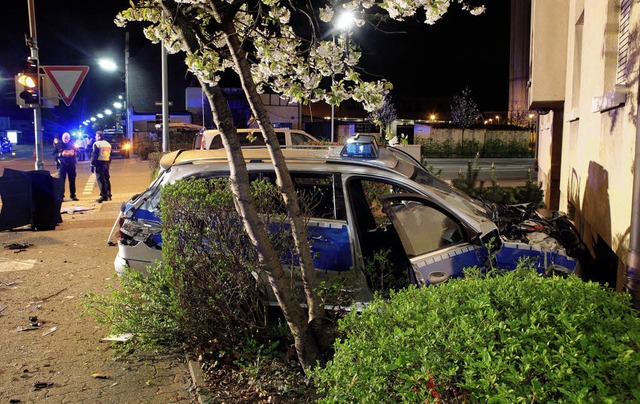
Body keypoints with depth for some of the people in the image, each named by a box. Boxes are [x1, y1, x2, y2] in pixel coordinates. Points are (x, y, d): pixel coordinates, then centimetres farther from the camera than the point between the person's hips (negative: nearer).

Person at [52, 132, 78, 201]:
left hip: (71, 164, 2)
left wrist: (73, 153, -12)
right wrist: (61, 154, -17)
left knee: (72, 180, 5)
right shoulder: (58, 145, 2)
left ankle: (73, 195, 15)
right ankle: (61, 196, 3)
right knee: (61, 181, -3)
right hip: (62, 165, -1)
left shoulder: (72, 144, 6)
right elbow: (54, 154, 1)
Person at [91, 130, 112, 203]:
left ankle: (103, 196, -10)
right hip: (107, 163, 7)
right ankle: (108, 195, 15)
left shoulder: (96, 144, -8)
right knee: (106, 179, 12)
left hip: (99, 163, -7)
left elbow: (94, 155, -13)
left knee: (100, 180, -5)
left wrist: (92, 165, -11)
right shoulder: (108, 144, 14)